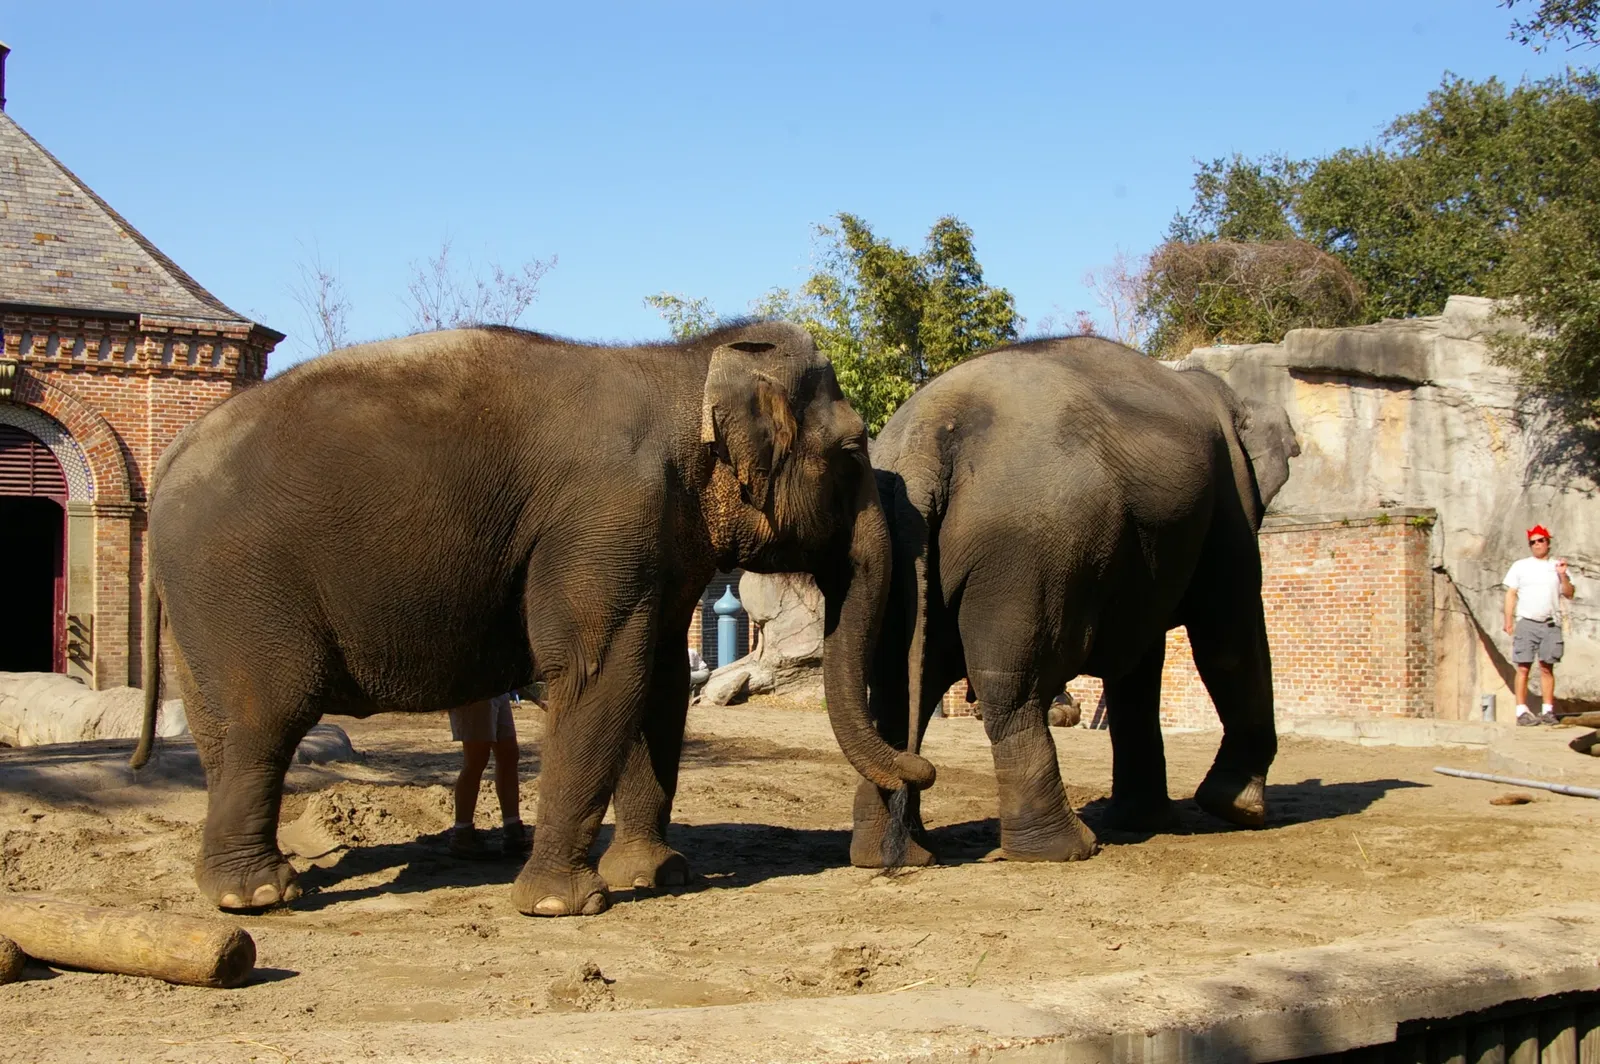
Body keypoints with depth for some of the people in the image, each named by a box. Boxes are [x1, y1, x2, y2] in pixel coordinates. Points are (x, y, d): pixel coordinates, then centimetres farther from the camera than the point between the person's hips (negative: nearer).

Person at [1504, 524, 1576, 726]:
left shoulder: (1558, 566, 14)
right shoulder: (1520, 566, 11)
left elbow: (1569, 594, 9)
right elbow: (1511, 594, 7)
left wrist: (1562, 576, -7)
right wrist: (1509, 622, -2)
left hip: (1551, 624, 1)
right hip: (1526, 623, -1)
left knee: (1547, 667, 1)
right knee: (1523, 668, -7)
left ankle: (1548, 710, 5)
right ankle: (1522, 711, -7)